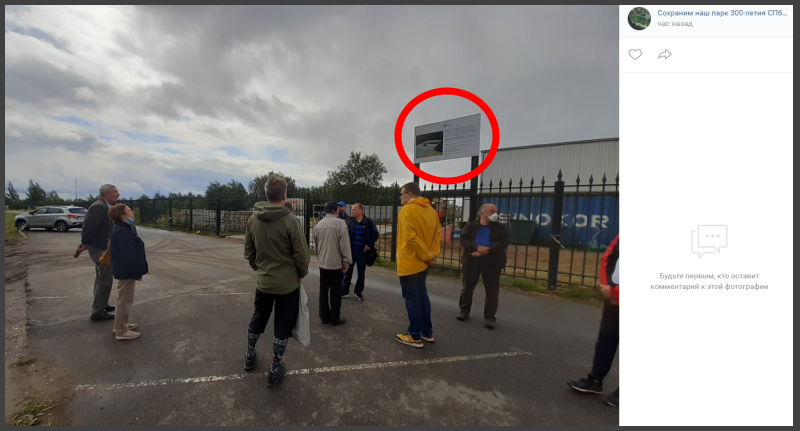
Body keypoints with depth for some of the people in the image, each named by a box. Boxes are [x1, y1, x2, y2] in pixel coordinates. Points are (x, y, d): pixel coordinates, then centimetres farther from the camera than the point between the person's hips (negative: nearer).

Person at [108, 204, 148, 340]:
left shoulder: (125, 228, 10)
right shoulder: (122, 232, -24)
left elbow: (134, 250, 16)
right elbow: (129, 254, -26)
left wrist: (141, 268, 20)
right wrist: (138, 272, -20)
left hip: (126, 269, 11)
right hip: (126, 271, -11)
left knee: (124, 299, 22)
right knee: (124, 300, 0)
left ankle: (121, 324, 35)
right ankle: (121, 331, 11)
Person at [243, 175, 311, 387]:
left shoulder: (252, 219, -4)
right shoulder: (290, 221, -21)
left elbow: (248, 251, 6)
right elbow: (302, 255, -17)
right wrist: (301, 274, 0)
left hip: (263, 281, 5)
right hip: (288, 283, -5)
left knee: (257, 318, 26)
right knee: (283, 326, 11)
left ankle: (250, 356, 47)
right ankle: (275, 369, 24)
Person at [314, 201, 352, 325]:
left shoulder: (318, 225, 4)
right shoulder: (340, 223, -15)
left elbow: (316, 244, 14)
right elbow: (345, 245, -16)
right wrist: (346, 263, -9)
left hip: (322, 263, 6)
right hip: (336, 263, -5)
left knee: (323, 290, 14)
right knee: (335, 291, 5)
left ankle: (324, 316, 24)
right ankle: (335, 318, 14)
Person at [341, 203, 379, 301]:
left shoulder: (368, 222, -5)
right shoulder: (350, 221, 1)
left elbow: (375, 234, -3)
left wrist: (369, 245, -8)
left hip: (362, 252, -1)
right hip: (351, 250, 1)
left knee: (361, 273, 10)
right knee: (348, 271, 7)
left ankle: (359, 292, 25)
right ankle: (344, 291, 18)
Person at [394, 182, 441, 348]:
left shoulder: (407, 210, -15)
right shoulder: (430, 210, 8)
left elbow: (410, 238, -23)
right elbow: (438, 234, 6)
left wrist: (428, 256, -15)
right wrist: (432, 255, -2)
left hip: (409, 262, -8)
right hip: (422, 262, 8)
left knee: (411, 299, 3)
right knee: (422, 295, 18)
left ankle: (414, 337, 15)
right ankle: (427, 332, 29)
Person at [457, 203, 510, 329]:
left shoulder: (501, 227, 5)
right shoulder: (471, 226, 5)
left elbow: (503, 243, -9)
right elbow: (464, 239, -7)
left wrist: (486, 250, -20)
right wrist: (477, 247, -24)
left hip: (492, 263, 0)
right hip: (472, 261, 0)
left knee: (492, 291, 4)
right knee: (467, 288, 9)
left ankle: (490, 317, 17)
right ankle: (464, 312, 26)